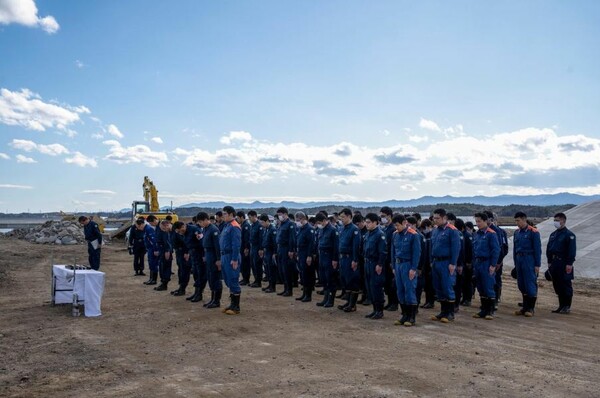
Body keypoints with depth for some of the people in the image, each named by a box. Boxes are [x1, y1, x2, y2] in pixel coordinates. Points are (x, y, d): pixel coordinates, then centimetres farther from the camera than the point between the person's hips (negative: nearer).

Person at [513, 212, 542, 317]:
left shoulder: (533, 232, -8)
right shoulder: (516, 232, 11)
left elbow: (537, 249, -9)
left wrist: (537, 265, -11)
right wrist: (515, 264, 14)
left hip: (529, 261, -6)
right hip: (519, 260, 6)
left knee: (530, 284, -3)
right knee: (522, 285, 9)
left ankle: (531, 308, 6)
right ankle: (525, 307, 18)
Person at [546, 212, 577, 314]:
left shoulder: (569, 235, -8)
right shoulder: (553, 235, 15)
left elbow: (572, 251, -13)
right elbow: (549, 248, 19)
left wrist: (569, 264, -17)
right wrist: (549, 262, 15)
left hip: (564, 264, -7)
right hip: (554, 263, 7)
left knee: (566, 286, -1)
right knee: (557, 286, 10)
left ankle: (567, 307, 6)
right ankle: (561, 305, 19)